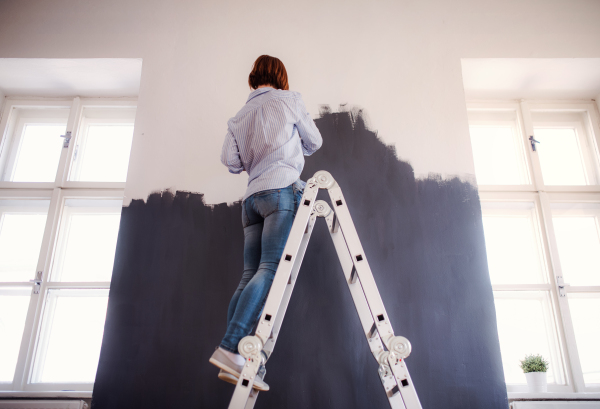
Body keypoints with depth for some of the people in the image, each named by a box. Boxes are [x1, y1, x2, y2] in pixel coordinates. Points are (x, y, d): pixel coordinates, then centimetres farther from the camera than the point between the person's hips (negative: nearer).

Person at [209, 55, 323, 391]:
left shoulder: (240, 117, 23)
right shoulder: (290, 99, 12)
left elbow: (230, 161, 12)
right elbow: (314, 142, 18)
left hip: (252, 196, 6)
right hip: (284, 189, -5)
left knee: (251, 275, 0)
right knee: (271, 269, -16)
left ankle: (234, 361, -6)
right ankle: (230, 347, -28)